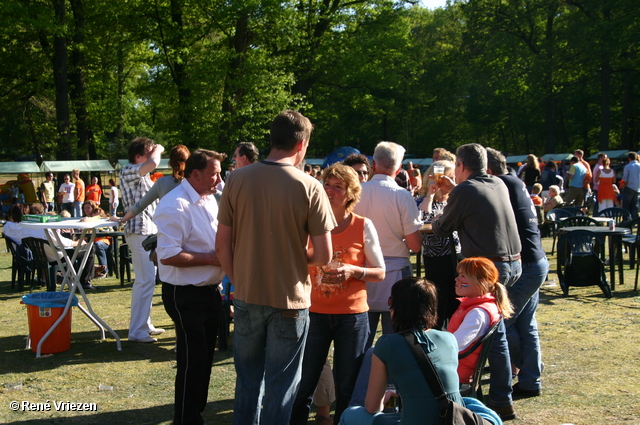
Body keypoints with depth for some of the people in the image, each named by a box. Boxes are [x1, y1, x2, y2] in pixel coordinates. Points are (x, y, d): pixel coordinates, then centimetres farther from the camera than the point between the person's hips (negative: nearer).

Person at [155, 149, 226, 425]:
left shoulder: (209, 200, 9)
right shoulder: (176, 206, -20)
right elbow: (168, 256, -26)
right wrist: (212, 259, -22)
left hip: (210, 290, 9)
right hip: (186, 295, -9)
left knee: (205, 358, 19)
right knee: (192, 360, 1)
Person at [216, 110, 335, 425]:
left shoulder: (237, 180, -5)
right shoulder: (309, 188, -13)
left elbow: (222, 245, -2)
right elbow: (323, 256, -12)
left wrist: (238, 281, 11)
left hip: (247, 297, 3)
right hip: (289, 301, -3)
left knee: (248, 379, 19)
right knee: (280, 386, 10)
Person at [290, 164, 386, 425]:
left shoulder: (363, 226, -1)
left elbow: (380, 273, 2)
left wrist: (353, 271, -14)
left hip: (352, 314, -1)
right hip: (314, 312, 1)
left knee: (348, 386, 7)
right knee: (303, 384, 1)